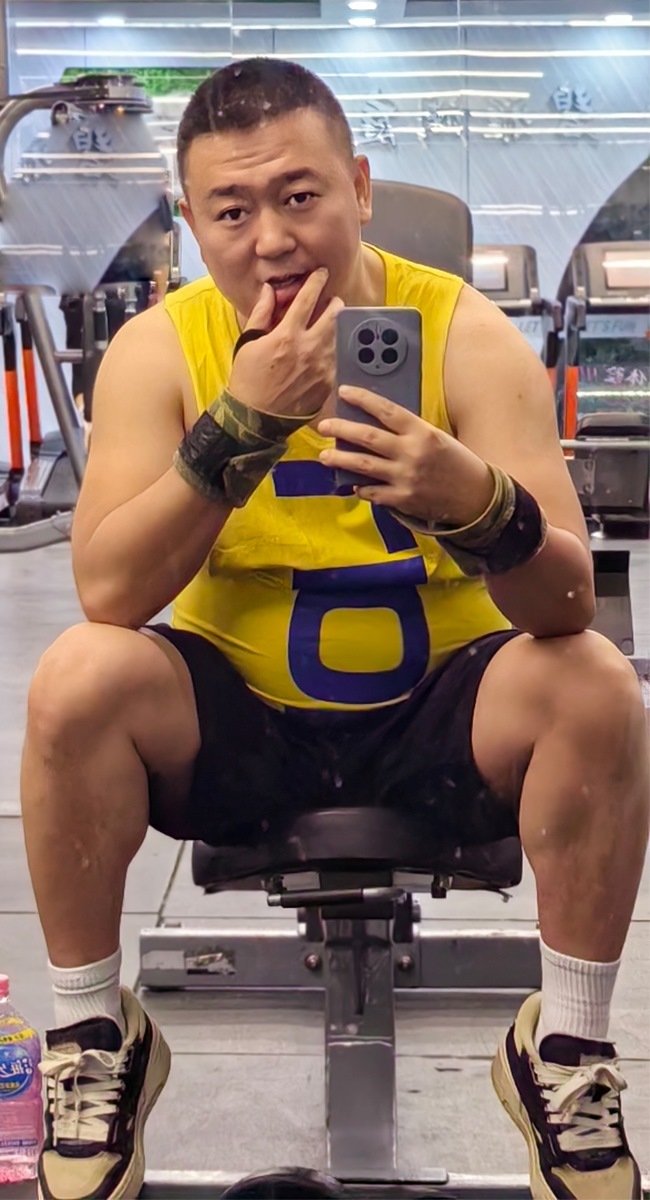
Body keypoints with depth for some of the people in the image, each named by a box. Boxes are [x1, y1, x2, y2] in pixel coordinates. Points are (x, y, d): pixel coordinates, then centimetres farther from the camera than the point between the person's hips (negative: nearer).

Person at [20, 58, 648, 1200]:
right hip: (236, 722, 1)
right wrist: (241, 423, -33)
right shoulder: (158, 348, -10)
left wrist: (477, 503, -45)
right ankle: (92, 1040, -4)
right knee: (77, 681, -26)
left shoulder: (467, 334, -14)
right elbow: (107, 591, -23)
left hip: (437, 716, 0)